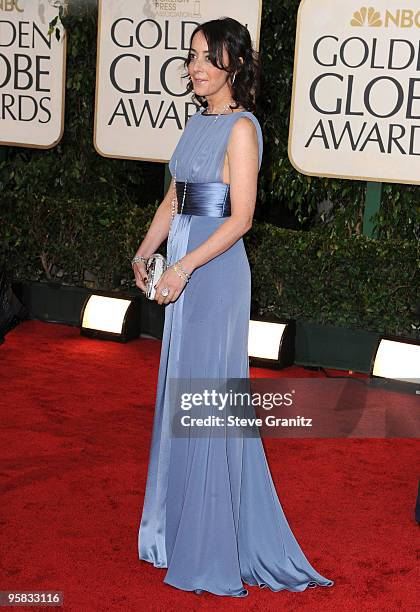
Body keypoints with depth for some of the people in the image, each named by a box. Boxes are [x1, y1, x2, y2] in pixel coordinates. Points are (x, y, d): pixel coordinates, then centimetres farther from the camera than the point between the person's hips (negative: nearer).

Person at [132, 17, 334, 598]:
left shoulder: (241, 128, -11)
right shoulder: (198, 122, 14)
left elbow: (240, 218, -16)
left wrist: (184, 267, -20)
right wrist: (144, 253, 7)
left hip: (215, 271, -8)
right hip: (183, 268, 8)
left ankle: (211, 549, 10)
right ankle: (180, 521, 30)